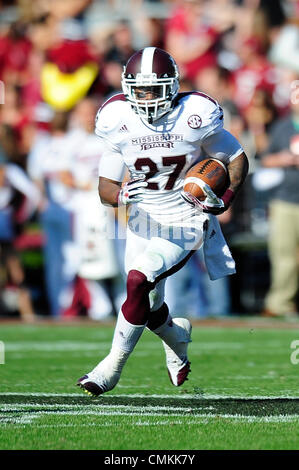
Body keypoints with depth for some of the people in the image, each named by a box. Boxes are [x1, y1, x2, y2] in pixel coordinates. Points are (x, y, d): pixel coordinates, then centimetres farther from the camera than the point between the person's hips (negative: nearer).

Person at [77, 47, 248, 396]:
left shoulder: (194, 118, -16)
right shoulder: (119, 124, -9)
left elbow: (237, 159, -2)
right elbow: (105, 187, -3)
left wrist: (226, 198, -20)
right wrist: (121, 195, -27)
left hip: (185, 224, -4)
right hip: (143, 221, 4)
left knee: (137, 281, -24)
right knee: (148, 306, 8)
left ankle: (111, 368, -11)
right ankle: (176, 335, 46)